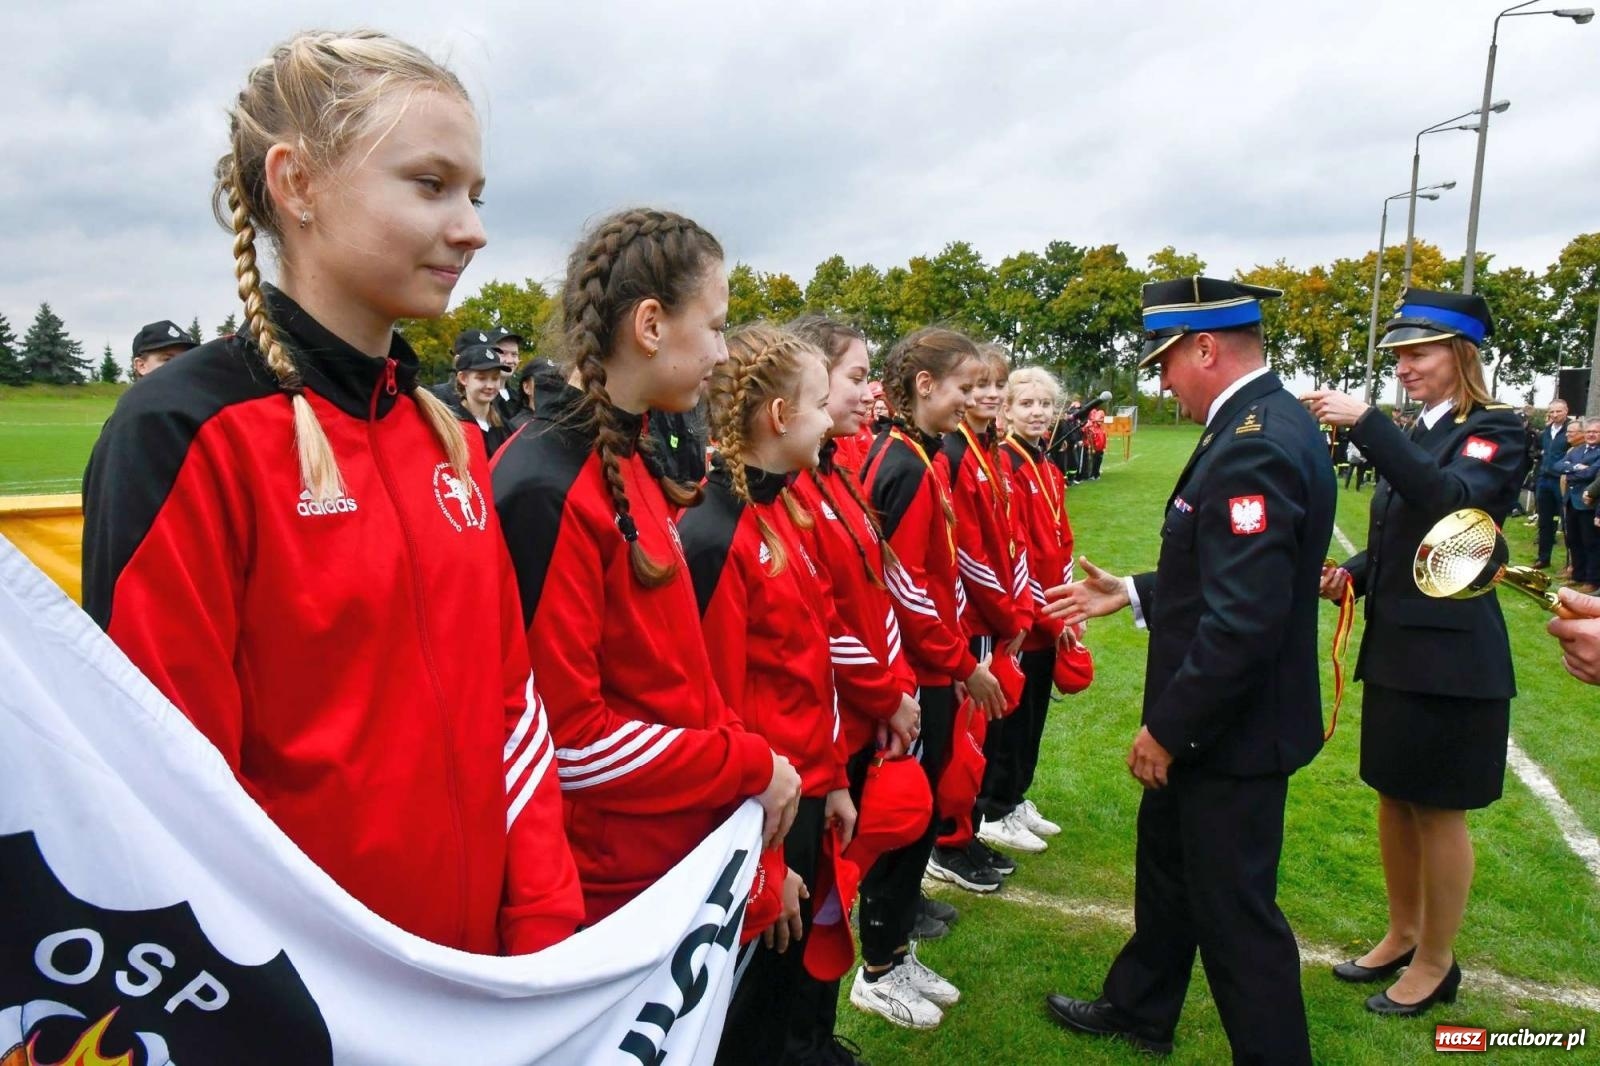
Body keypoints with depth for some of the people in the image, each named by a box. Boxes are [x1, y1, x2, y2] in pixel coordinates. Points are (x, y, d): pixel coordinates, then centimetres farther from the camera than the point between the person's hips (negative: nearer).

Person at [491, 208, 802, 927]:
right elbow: (566, 738, -22)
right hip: (606, 887, -8)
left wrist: (744, 750, 0)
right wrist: (751, 765, -15)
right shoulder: (545, 492, -22)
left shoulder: (632, 464, 7)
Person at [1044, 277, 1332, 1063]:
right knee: (1167, 861, 25)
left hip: (1231, 732, -11)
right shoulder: (1268, 421, 6)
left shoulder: (1253, 446, -26)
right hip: (1215, 721, 11)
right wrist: (1133, 593, 11)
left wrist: (1168, 727, -20)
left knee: (1233, 911, 7)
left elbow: (1243, 621, -30)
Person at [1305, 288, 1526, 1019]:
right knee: (1394, 797, 16)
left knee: (1438, 810, 4)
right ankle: (1401, 935, 33)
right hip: (1396, 644, 8)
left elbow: (1449, 499, -32)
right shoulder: (1418, 434, 12)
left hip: (1452, 654, -8)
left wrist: (1366, 424, -34)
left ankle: (1436, 965, 21)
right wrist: (1353, 573, -1)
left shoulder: (1495, 431, -11)